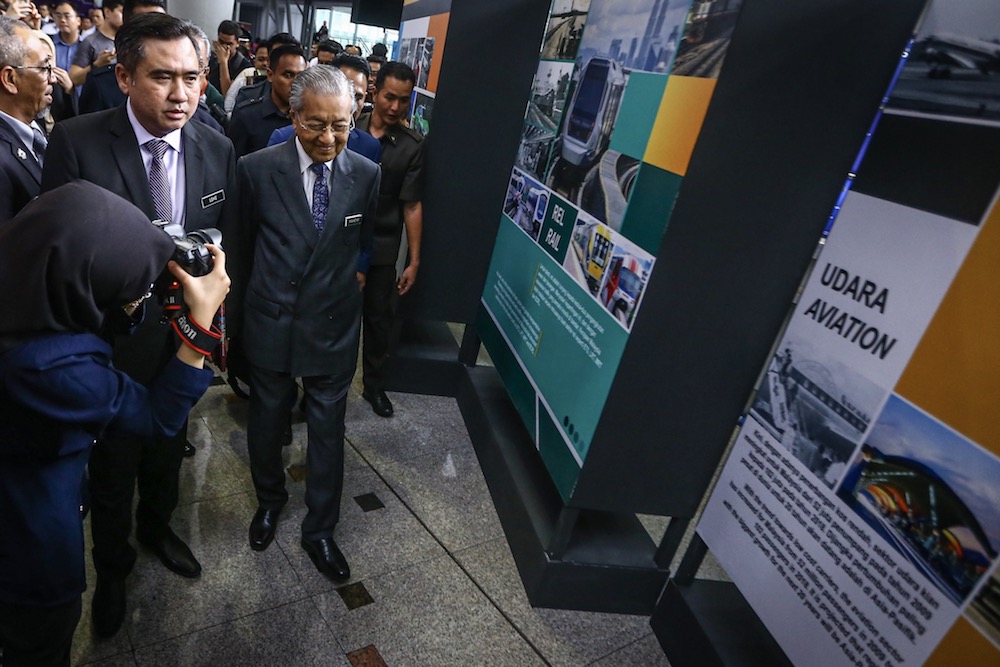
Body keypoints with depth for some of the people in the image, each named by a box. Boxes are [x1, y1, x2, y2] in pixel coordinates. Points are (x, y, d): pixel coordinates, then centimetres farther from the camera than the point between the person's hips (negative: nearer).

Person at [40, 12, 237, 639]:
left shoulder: (217, 147, -7)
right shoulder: (76, 141, -18)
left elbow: (228, 240, 1)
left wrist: (218, 321, 2)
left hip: (187, 336, 3)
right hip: (112, 340, -3)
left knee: (167, 450, 26)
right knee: (113, 465, 18)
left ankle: (157, 525, 56)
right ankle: (113, 568, 46)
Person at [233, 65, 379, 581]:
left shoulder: (367, 175, -8)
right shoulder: (256, 169, -11)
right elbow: (243, 245, 3)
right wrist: (256, 296, 13)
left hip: (333, 326, 0)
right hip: (270, 324, 0)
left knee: (327, 433, 11)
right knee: (266, 423, 20)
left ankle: (319, 530, 32)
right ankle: (269, 500, 48)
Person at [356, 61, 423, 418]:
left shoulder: (412, 146, -5)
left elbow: (412, 205, -5)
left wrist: (414, 260, -5)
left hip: (381, 249, 0)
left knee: (380, 319, 11)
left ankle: (374, 384, 32)